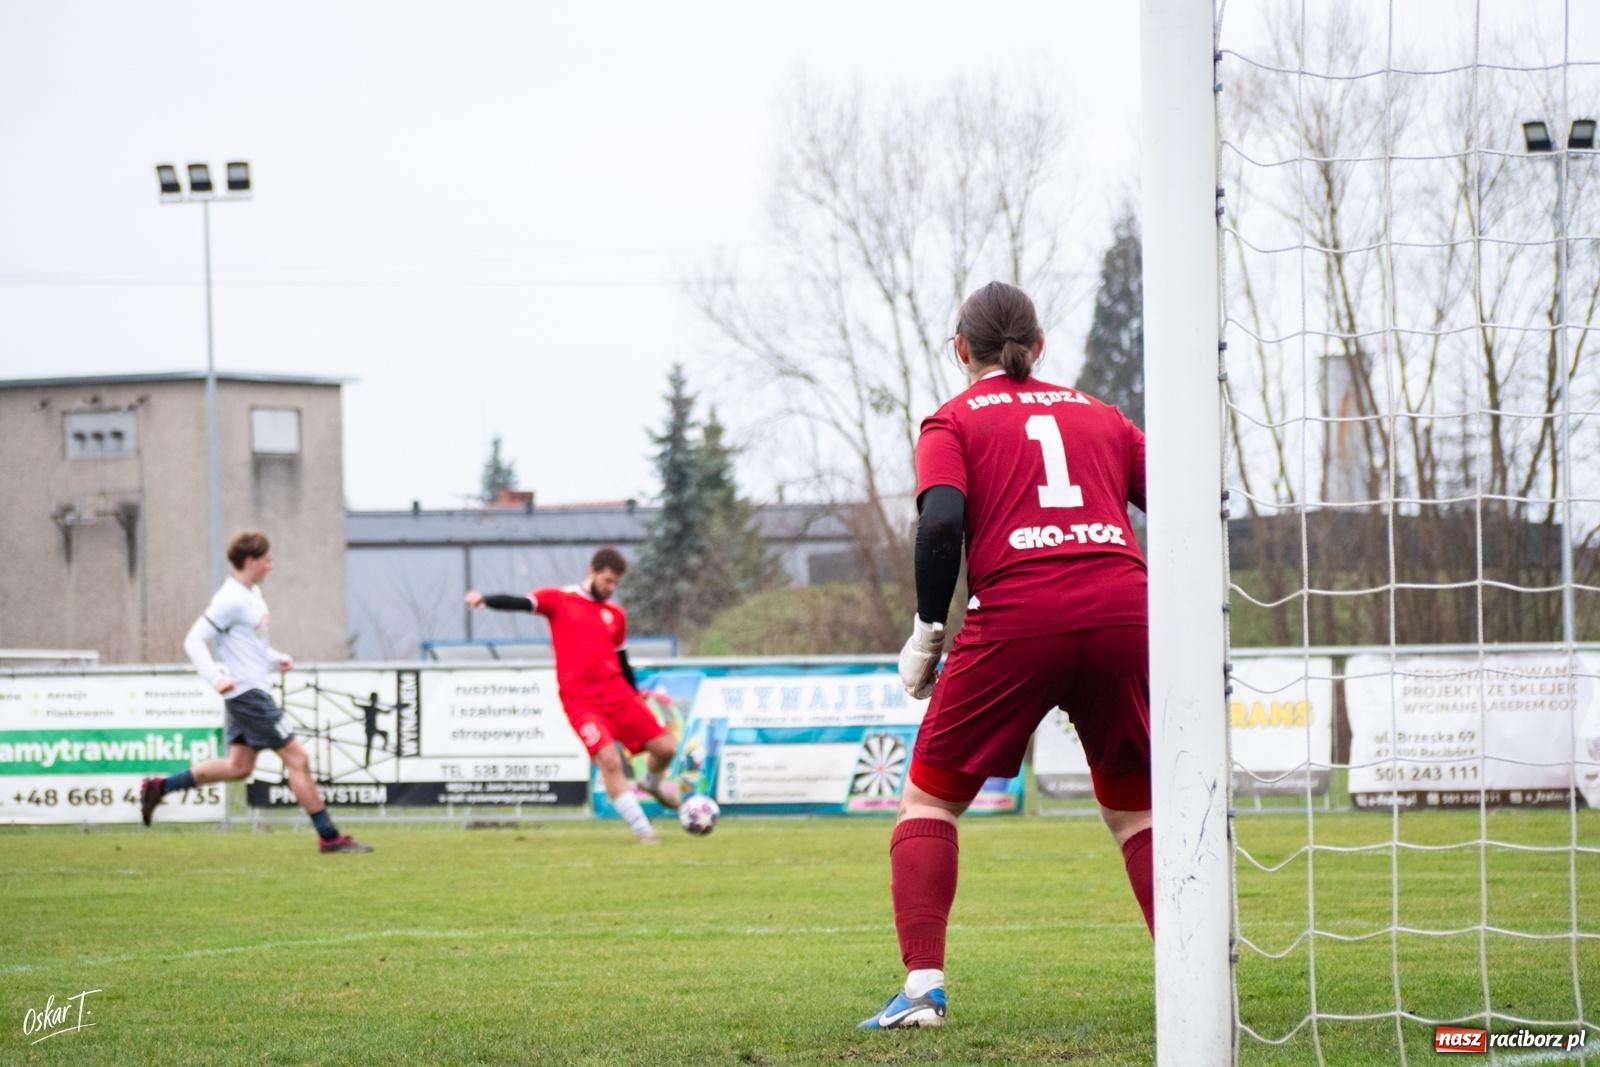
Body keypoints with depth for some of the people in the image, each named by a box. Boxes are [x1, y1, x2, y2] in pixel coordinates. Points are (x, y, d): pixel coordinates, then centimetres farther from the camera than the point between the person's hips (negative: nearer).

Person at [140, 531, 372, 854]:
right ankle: (329, 837, -3)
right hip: (248, 693, -10)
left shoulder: (252, 593, 12)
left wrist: (276, 659, 13)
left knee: (238, 767, 16)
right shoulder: (231, 600, -17)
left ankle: (159, 787, 21)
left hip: (254, 691, 10)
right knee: (297, 759, -7)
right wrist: (215, 677, -31)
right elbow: (194, 640, -19)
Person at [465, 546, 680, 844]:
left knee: (665, 747, 1)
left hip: (618, 694, 5)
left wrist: (638, 697, 24)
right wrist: (484, 599, -28)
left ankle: (652, 783, 37)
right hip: (581, 700, -5)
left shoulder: (616, 615, 16)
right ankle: (641, 830, -9)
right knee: (609, 761, -19)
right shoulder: (559, 600, 3)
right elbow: (520, 603, -11)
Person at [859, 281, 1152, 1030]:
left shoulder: (954, 420, 12)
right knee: (1136, 808, 19)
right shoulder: (1099, 416, 22)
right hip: (1123, 614, 3)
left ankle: (923, 987, -2)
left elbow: (941, 521, -6)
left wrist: (927, 632, 3)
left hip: (1016, 618, -3)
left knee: (930, 799, 12)